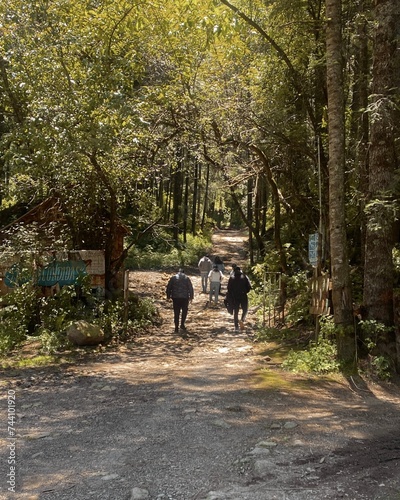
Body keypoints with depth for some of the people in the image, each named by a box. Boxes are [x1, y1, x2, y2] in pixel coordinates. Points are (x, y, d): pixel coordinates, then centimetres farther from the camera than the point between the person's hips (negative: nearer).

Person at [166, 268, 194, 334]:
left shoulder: (173, 278, 7)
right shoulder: (187, 278, 5)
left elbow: (168, 288, 5)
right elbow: (190, 288, 1)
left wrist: (168, 296, 11)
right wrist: (191, 296, 6)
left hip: (175, 297, 1)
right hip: (185, 297, -1)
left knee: (176, 312, 5)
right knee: (184, 311, 16)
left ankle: (176, 327, 4)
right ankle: (182, 324, 12)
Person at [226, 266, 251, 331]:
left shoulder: (231, 278, 2)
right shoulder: (244, 277, -1)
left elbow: (228, 288, 0)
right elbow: (249, 286, -7)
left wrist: (229, 298, 7)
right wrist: (245, 292, 10)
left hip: (235, 297, 1)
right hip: (243, 296, -1)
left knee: (235, 311, 8)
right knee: (245, 309, 13)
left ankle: (236, 326, 6)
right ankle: (242, 320, -13)